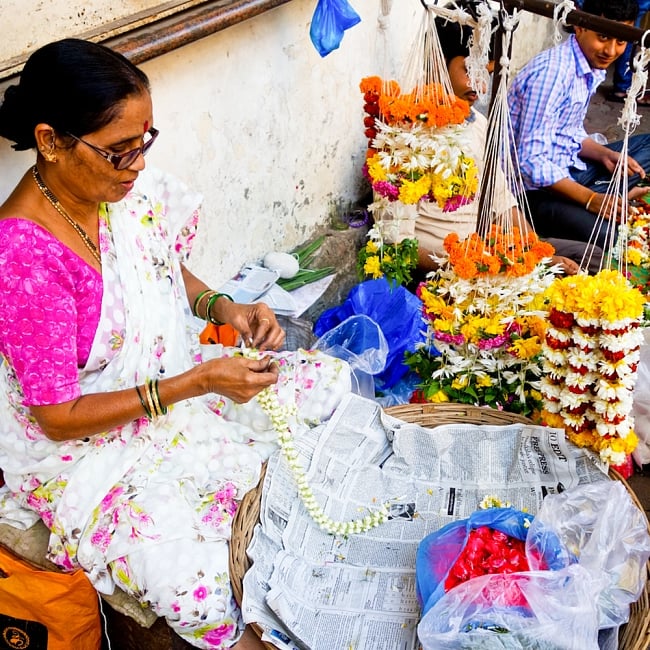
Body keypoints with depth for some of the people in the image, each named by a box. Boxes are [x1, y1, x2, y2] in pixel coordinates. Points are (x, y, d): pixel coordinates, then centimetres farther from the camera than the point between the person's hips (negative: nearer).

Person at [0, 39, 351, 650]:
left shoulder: (128, 187, -9)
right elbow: (58, 417, -22)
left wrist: (223, 308, -9)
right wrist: (199, 383, -26)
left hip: (174, 379, 7)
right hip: (89, 446, -7)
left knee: (331, 379, 2)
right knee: (191, 577, -27)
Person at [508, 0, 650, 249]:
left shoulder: (594, 67, 7)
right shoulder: (552, 71, -22)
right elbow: (532, 163, -25)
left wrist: (605, 154, -1)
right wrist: (591, 199, -27)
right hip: (534, 188, -10)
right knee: (606, 237, -30)